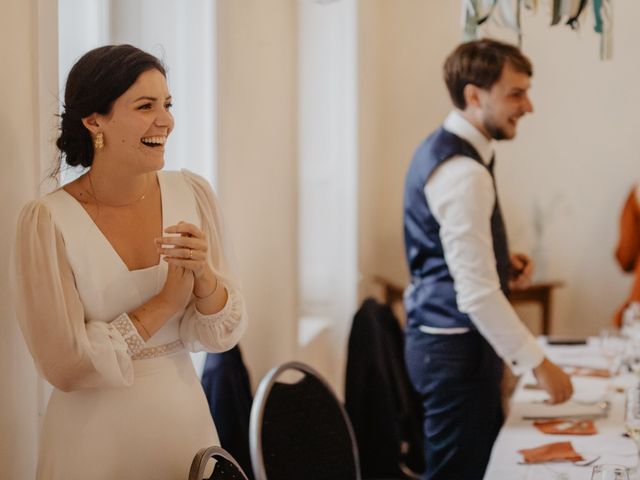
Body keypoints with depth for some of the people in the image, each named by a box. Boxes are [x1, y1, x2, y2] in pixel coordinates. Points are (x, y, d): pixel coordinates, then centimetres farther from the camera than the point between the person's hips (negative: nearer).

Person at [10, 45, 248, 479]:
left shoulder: (193, 194, -4)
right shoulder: (48, 221, -16)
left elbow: (223, 335, -2)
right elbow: (65, 365, -16)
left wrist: (203, 274, -21)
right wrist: (166, 302, -15)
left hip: (186, 421, 4)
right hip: (95, 436, -4)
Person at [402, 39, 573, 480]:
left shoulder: (442, 148, 9)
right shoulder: (462, 172, -23)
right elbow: (478, 294, -26)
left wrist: (502, 262, 6)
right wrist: (538, 363, -19)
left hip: (445, 338, 10)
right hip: (456, 346, -10)